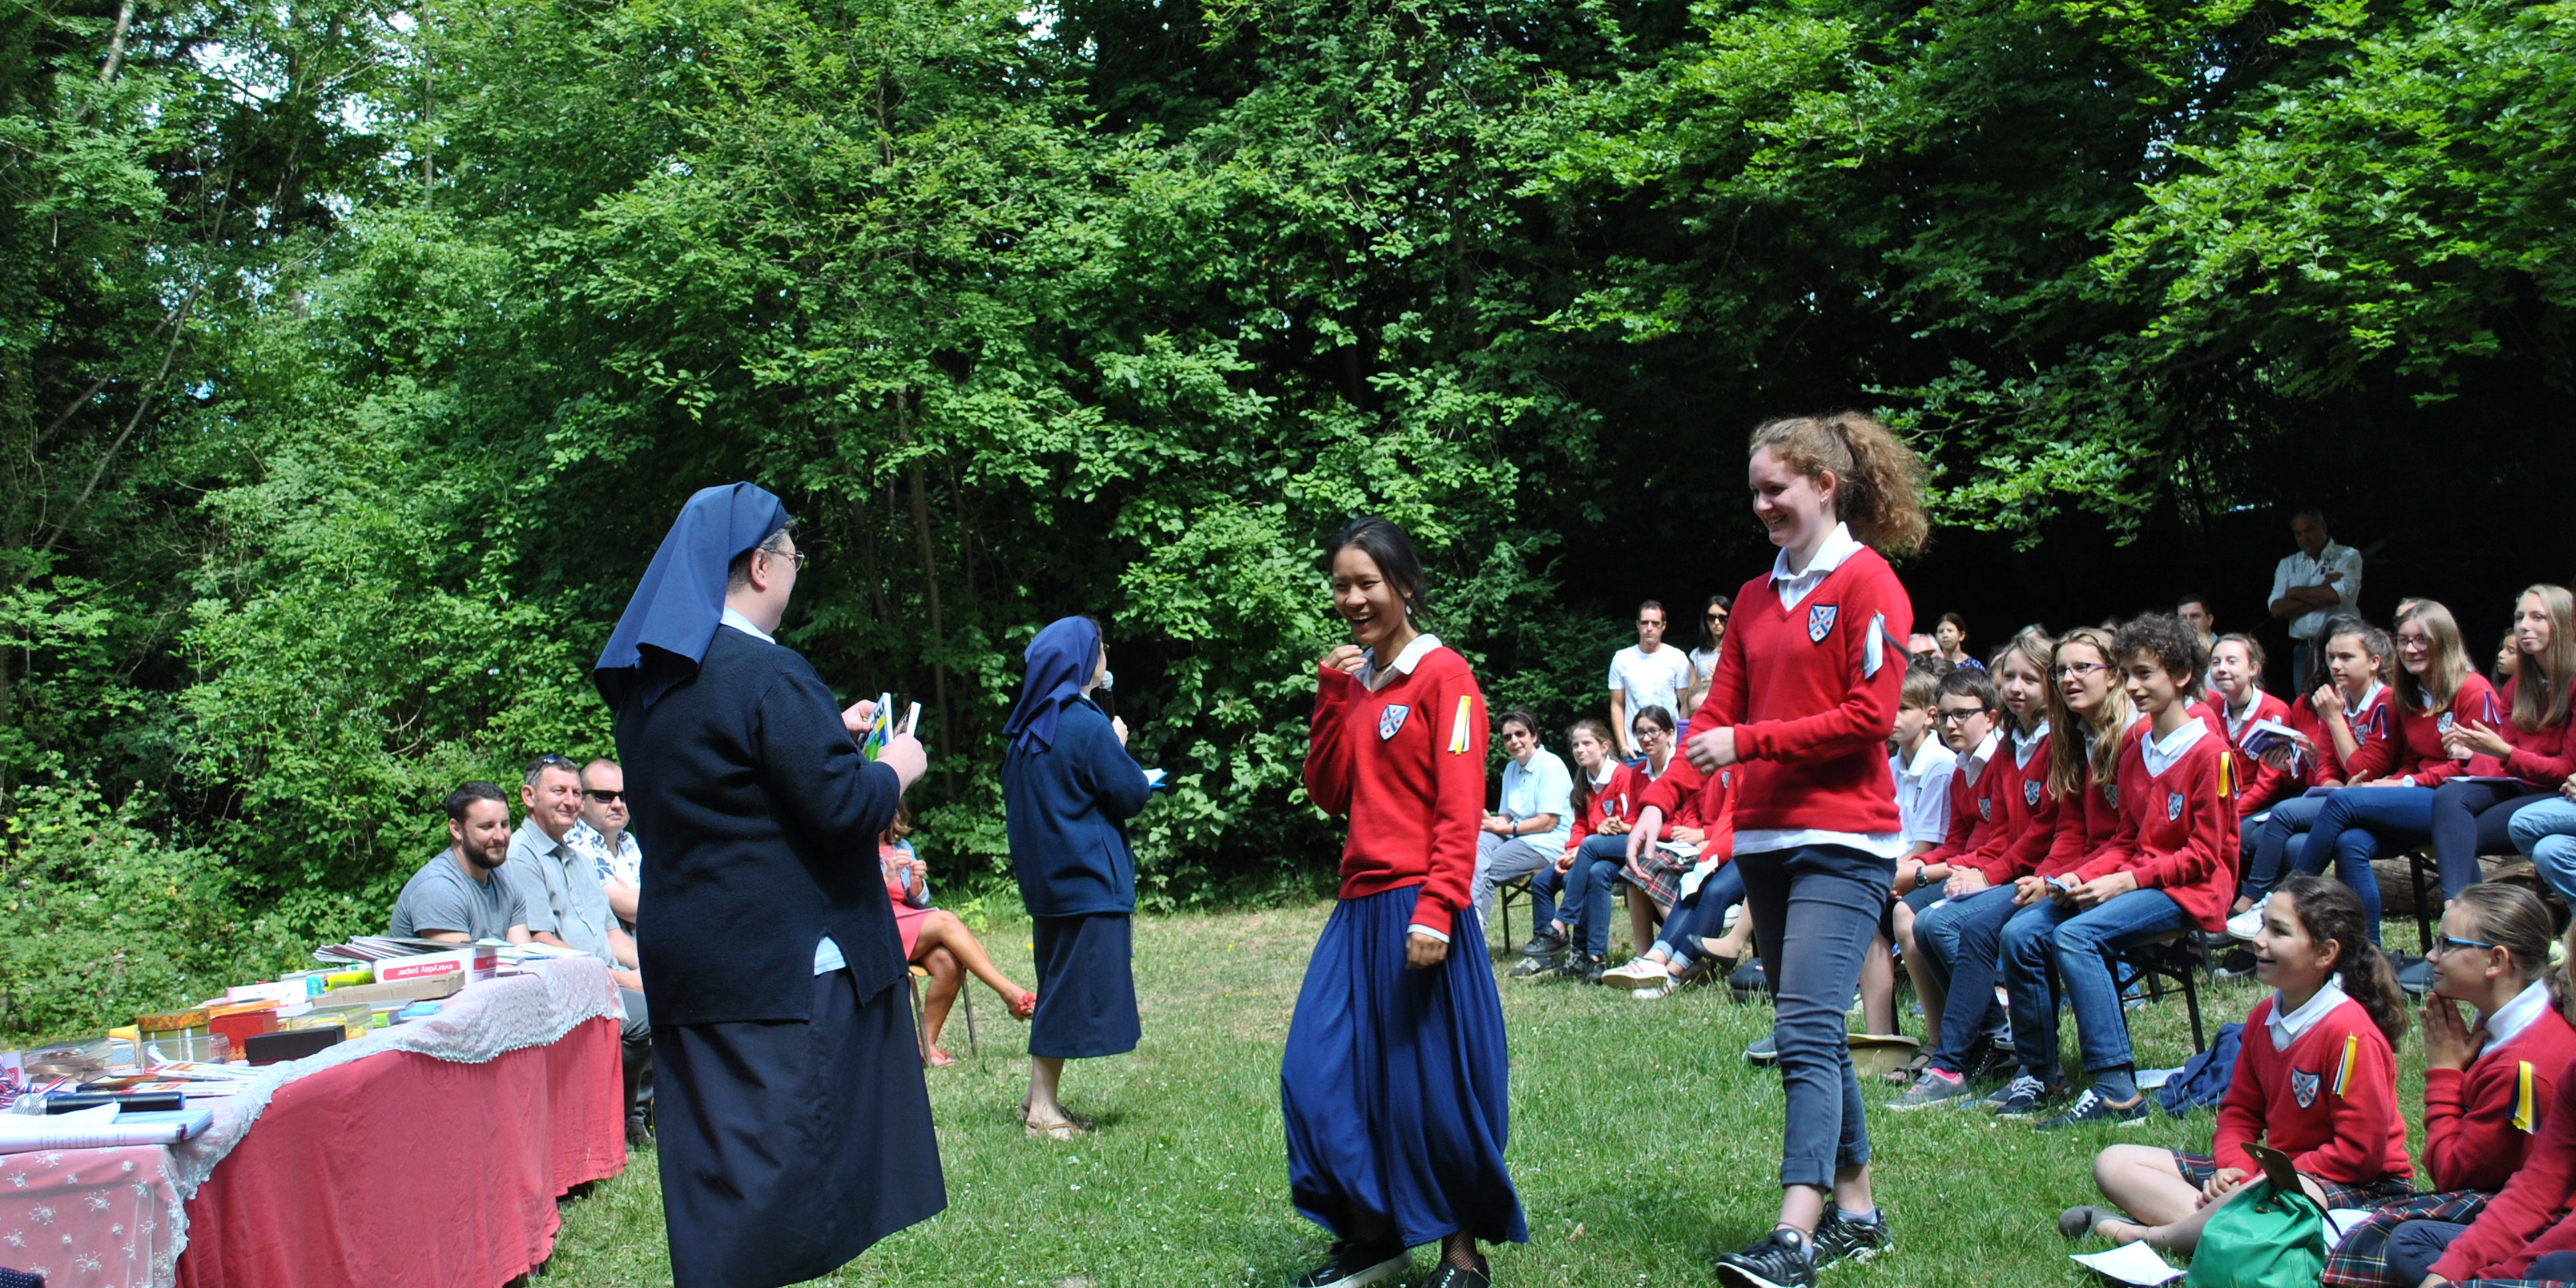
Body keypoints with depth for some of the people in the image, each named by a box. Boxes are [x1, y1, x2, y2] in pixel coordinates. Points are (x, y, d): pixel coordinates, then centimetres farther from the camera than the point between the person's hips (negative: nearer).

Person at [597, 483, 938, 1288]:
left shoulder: (648, 679, 9)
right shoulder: (766, 675, -19)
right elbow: (839, 806, -20)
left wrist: (826, 733, 20)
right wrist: (894, 768, -1)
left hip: (687, 961, 9)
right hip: (782, 964, -8)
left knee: (712, 1157, 14)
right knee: (773, 1161, -1)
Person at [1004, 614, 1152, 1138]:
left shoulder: (1027, 730, 8)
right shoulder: (1088, 727, -16)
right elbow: (1132, 795, -11)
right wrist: (1120, 746, 5)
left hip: (1046, 878, 8)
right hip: (1089, 878, -8)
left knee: (1059, 986, 16)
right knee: (1075, 992, -3)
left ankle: (1040, 1100, 19)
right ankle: (1044, 1109, 0)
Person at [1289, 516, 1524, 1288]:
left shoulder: (1443, 675, -7)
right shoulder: (1354, 679, 15)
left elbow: (1460, 808, -13)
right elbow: (1328, 794, 12)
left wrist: (1435, 912, -21)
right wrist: (1333, 698, 3)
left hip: (1417, 907, -7)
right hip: (1359, 906, 7)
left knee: (1432, 1086, -1)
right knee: (1319, 1074, 4)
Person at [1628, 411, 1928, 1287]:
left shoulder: (1867, 583, -5)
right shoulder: (1756, 598, 16)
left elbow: (1870, 717, -12)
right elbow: (1717, 714, 11)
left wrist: (1748, 743, -14)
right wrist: (1662, 802, -2)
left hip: (1842, 842, -7)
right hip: (1764, 839, 8)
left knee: (1806, 1033, -16)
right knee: (1816, 1035, 11)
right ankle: (1856, 1214, 20)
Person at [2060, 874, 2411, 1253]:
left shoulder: (2351, 1033, -19)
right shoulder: (2264, 1017, 6)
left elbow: (2361, 1152, -20)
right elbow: (2240, 1111, 12)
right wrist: (2232, 1169, -8)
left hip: (2359, 1190, -8)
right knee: (2114, 1164, 3)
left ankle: (2142, 1236, -24)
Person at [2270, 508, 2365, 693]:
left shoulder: (2348, 557, 5)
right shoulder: (2287, 565, 15)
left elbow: (2340, 594, -14)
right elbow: (2277, 609, 1)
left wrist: (2297, 593, 0)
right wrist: (2323, 592, -5)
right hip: (2303, 650, 4)